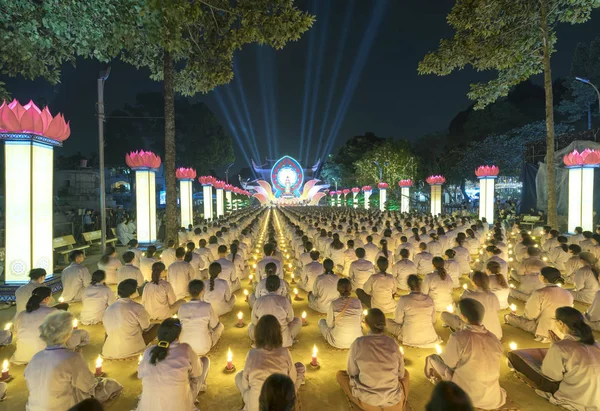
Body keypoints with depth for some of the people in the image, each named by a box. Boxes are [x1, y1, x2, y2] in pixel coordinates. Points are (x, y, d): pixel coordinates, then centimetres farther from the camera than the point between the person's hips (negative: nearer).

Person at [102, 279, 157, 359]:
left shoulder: (109, 309, 1)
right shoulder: (137, 308, -15)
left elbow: (108, 330, 11)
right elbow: (146, 327, -1)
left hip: (109, 352, 6)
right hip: (131, 350, -5)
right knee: (157, 326, 8)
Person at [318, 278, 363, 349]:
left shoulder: (334, 304, -18)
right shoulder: (358, 302, -10)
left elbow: (330, 325, -5)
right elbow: (360, 321, 4)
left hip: (338, 342, -4)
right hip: (357, 341, 4)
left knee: (321, 321, 20)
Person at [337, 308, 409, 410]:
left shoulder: (358, 343, -15)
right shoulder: (393, 343, -9)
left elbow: (352, 372, -1)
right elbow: (401, 374, 5)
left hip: (367, 402, -2)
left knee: (340, 374, 22)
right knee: (405, 373, 31)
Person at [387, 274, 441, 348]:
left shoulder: (403, 299, -14)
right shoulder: (429, 299, -4)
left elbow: (398, 320, -5)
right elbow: (433, 320, 7)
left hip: (410, 339, -4)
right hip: (429, 338, 5)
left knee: (388, 321, 15)